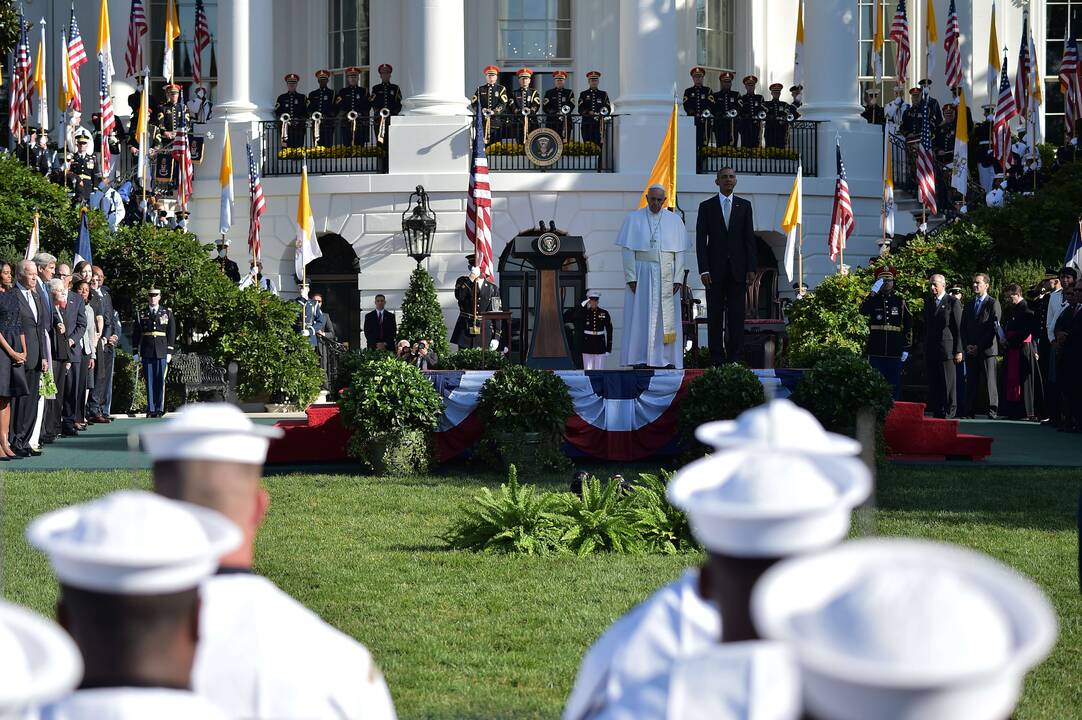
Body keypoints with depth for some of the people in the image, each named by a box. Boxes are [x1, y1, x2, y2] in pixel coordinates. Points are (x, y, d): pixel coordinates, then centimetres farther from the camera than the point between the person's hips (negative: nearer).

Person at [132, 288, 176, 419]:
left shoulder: (167, 313, 7)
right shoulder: (141, 314, 9)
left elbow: (171, 333, 4)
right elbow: (135, 334, 9)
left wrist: (169, 351, -2)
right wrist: (136, 352, 3)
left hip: (162, 353, -1)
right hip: (146, 353, 1)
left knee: (160, 381, -2)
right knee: (149, 381, 1)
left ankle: (159, 409, 3)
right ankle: (150, 409, 5)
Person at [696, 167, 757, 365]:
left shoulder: (744, 206, 10)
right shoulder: (706, 206, 6)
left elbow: (750, 239, 7)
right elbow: (701, 240, 2)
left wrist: (751, 268, -1)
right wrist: (704, 270, -7)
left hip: (738, 269, 1)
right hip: (715, 270, -1)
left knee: (737, 315, 0)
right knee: (715, 315, -1)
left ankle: (734, 358, 3)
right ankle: (717, 359, 1)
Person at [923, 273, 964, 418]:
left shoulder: (952, 302, -2)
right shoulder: (928, 302, 15)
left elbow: (958, 328, -4)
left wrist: (958, 350, -9)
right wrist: (924, 348, 12)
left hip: (947, 348, -5)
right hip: (931, 350, 5)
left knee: (948, 382, -3)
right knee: (933, 382, 4)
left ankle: (949, 410, 2)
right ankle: (936, 410, 8)